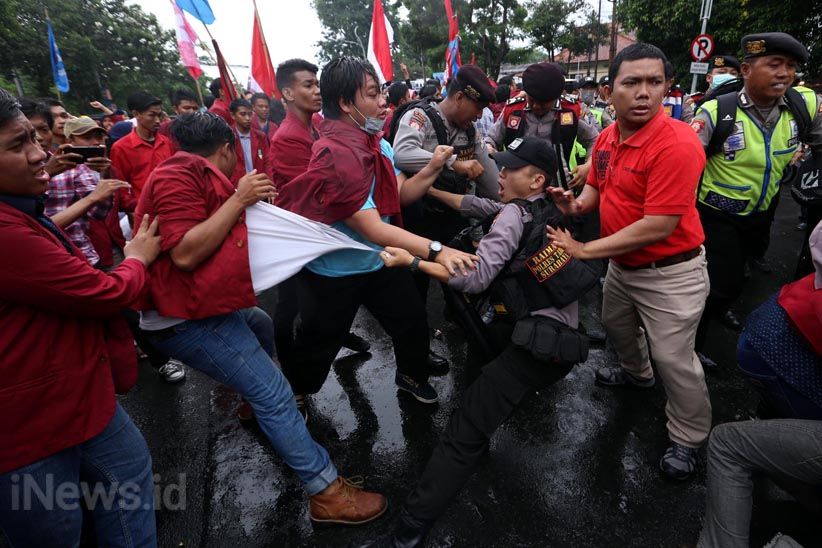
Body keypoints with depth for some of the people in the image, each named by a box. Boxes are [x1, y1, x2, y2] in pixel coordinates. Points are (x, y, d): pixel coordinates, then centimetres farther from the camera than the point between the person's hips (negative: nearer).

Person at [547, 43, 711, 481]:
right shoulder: (606, 137, -2)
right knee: (616, 325, 27)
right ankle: (637, 373, 58)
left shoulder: (677, 144, -27)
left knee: (674, 359, 2)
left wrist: (585, 250, -24)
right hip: (622, 263, 8)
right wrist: (576, 204, -11)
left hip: (670, 272, -8)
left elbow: (657, 227, -30)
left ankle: (687, 440, 26)